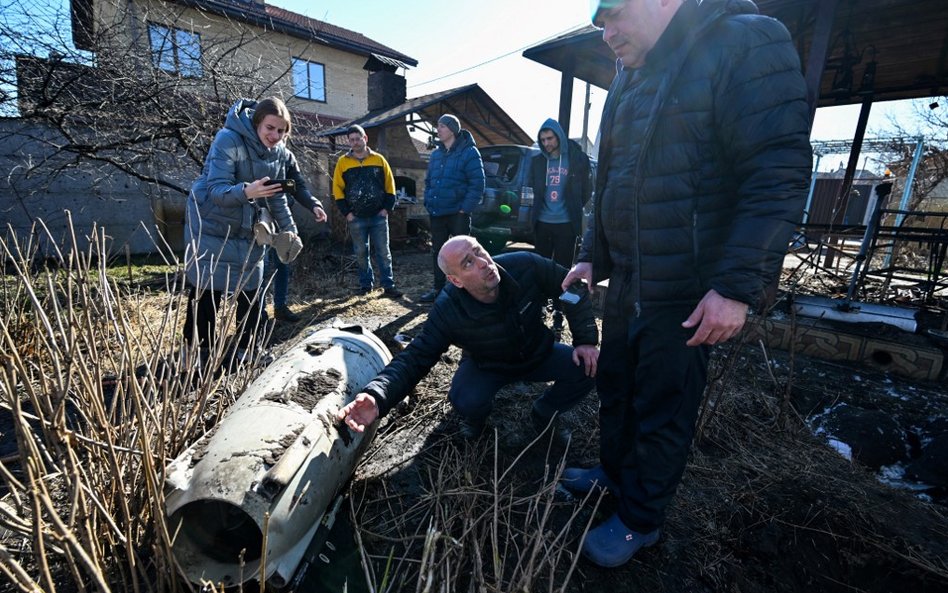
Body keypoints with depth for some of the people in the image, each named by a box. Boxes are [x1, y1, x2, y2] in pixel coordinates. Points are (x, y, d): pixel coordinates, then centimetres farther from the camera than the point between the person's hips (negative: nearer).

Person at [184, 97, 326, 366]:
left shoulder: (281, 152, -2)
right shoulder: (228, 139, -19)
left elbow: (278, 196, 8)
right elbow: (217, 190, -27)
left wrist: (289, 229, 0)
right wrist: (246, 192, -47)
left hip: (249, 231, 5)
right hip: (212, 228, -5)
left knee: (251, 293, 6)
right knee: (205, 293, -2)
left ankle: (246, 351, 20)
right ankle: (197, 353, 13)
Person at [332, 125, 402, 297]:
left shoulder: (379, 159, 6)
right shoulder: (343, 162, 4)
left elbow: (389, 185, 6)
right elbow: (337, 189, 3)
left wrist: (387, 208, -3)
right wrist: (346, 212, -4)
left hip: (379, 216, 0)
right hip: (356, 218, 1)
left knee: (383, 251, 0)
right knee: (361, 253, 7)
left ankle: (388, 285, 4)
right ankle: (366, 284, 19)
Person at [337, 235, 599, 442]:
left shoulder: (525, 266, -28)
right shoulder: (447, 311, -30)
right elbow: (415, 357, -30)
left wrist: (586, 340, -17)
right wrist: (376, 398, -47)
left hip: (538, 352, 3)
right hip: (487, 365, -2)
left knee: (589, 368, -19)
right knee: (466, 401, -33)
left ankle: (544, 415, 11)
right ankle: (475, 418, 9)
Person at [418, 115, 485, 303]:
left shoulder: (469, 152, -6)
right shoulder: (436, 154, 15)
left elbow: (477, 183, -12)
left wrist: (465, 208, -17)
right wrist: (428, 203, 8)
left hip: (458, 214, -7)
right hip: (437, 213, 7)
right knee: (437, 252, 13)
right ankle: (438, 288, 25)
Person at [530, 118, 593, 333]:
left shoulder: (578, 159, -3)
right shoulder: (537, 161, 6)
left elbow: (586, 190, 6)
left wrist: (574, 209, 9)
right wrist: (542, 207, 14)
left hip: (566, 224, -3)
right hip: (542, 223, 3)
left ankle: (558, 312, 12)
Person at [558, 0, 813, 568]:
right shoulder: (629, 80, 15)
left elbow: (779, 174, -18)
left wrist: (739, 285, -23)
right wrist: (592, 256, 16)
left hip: (687, 294, -7)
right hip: (625, 282, 8)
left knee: (662, 412, 7)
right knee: (616, 388, 20)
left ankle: (641, 520, 28)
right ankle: (615, 471, 43)